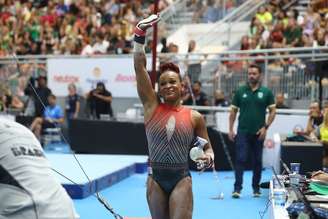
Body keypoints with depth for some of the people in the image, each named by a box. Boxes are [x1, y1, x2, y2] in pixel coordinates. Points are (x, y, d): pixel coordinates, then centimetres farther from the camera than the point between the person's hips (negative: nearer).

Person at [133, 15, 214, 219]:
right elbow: (140, 67, -5)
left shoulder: (195, 117, 0)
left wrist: (208, 156, -11)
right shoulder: (152, 106, 1)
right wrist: (140, 35, -11)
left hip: (181, 179, -2)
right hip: (156, 178, 2)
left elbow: (207, 147, 12)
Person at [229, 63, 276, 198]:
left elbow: (272, 111, 3)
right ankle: (237, 188, -7)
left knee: (257, 161, 8)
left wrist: (266, 127, -7)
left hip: (258, 133, 1)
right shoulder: (240, 91, 3)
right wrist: (230, 129, 1)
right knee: (240, 160, -7)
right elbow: (233, 111, 7)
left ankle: (256, 187, 20)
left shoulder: (266, 92, 2)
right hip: (243, 132, 0)